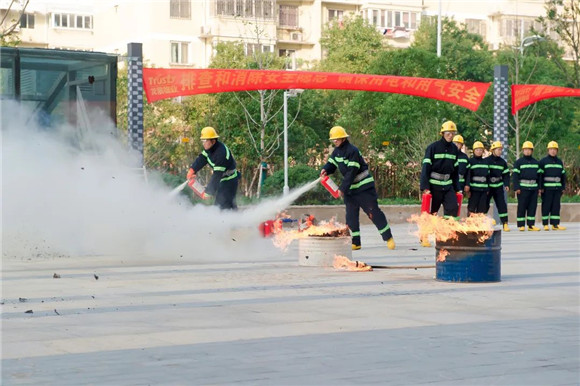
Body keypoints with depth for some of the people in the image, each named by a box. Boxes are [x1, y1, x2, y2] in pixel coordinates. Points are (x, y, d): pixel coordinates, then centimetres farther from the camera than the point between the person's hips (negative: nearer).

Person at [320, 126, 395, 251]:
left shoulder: (352, 151, -20)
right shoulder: (336, 151, 6)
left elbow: (351, 173, -23)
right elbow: (331, 163, 8)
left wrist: (342, 188, -24)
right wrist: (325, 170, -17)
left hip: (364, 187, -8)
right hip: (350, 188, 8)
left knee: (373, 212, -8)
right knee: (351, 215, 5)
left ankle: (389, 238, -1)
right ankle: (355, 243, 9)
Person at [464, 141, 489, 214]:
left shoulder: (485, 162, 18)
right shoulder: (470, 161, 2)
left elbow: (488, 176, 21)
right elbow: (467, 174, -7)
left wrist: (488, 189, 17)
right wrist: (467, 185, -19)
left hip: (484, 189, 5)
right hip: (474, 189, -5)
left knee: (481, 210, 3)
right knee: (471, 208, -9)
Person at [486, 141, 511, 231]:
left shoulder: (502, 162, 10)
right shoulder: (486, 160, -3)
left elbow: (506, 174, 11)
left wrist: (506, 185, -3)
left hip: (498, 186, 3)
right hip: (487, 186, -3)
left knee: (502, 204, -2)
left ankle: (505, 224, -2)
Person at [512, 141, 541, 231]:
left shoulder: (536, 162, 15)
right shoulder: (519, 162, 2)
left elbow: (539, 175, 18)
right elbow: (515, 175, -2)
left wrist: (540, 187, 10)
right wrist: (517, 188, -10)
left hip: (534, 187, 4)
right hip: (523, 188, -4)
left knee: (533, 206, 4)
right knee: (522, 207, -4)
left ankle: (531, 225, 8)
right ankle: (521, 225, 0)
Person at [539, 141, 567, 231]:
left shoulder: (559, 162, 17)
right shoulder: (543, 161, 2)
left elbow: (563, 175, 20)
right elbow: (540, 175, -3)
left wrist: (563, 187, 12)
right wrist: (541, 187, -10)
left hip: (557, 188, 4)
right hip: (547, 188, -4)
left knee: (556, 206, 3)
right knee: (546, 206, -3)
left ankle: (555, 224, 5)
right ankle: (545, 224, 1)